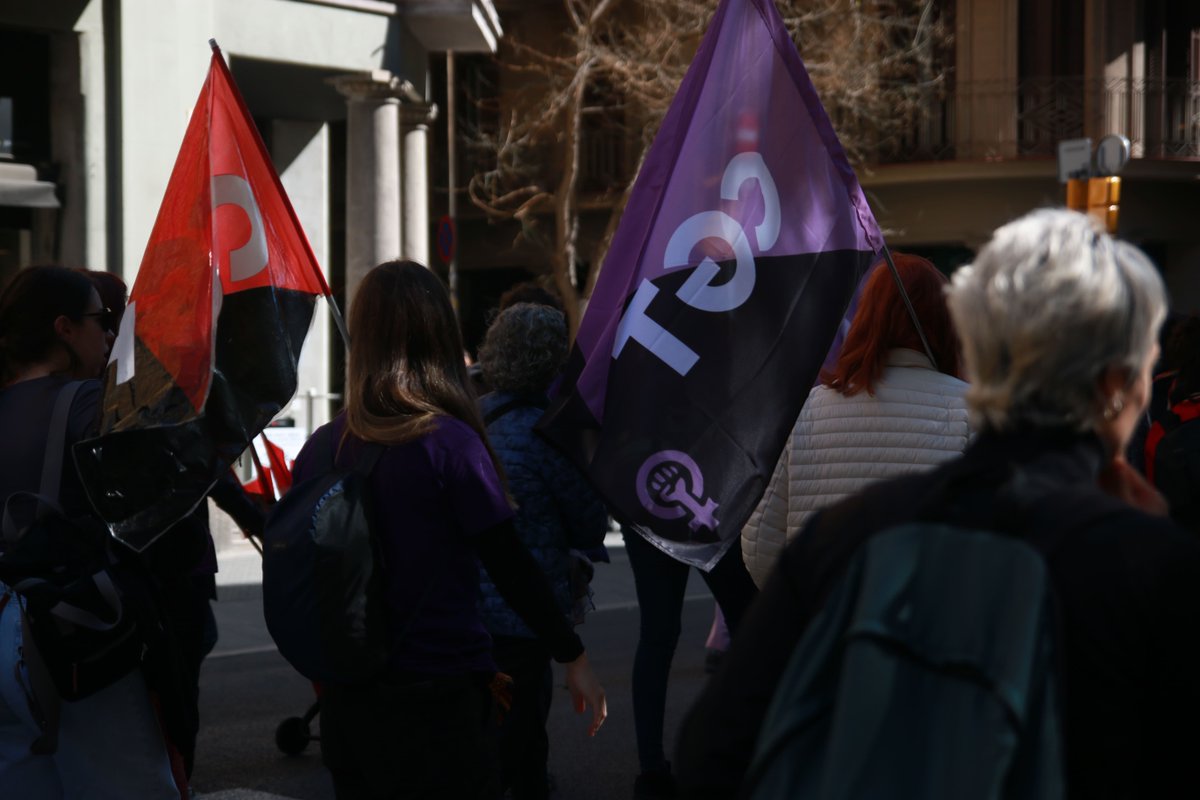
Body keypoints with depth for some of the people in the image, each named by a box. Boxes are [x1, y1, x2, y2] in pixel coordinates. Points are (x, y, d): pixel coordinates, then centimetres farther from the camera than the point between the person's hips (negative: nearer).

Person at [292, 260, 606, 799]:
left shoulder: (320, 449, 1)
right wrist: (573, 657, 0)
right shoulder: (449, 442, -13)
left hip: (346, 704, 5)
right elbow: (510, 567, -10)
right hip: (436, 699, -5)